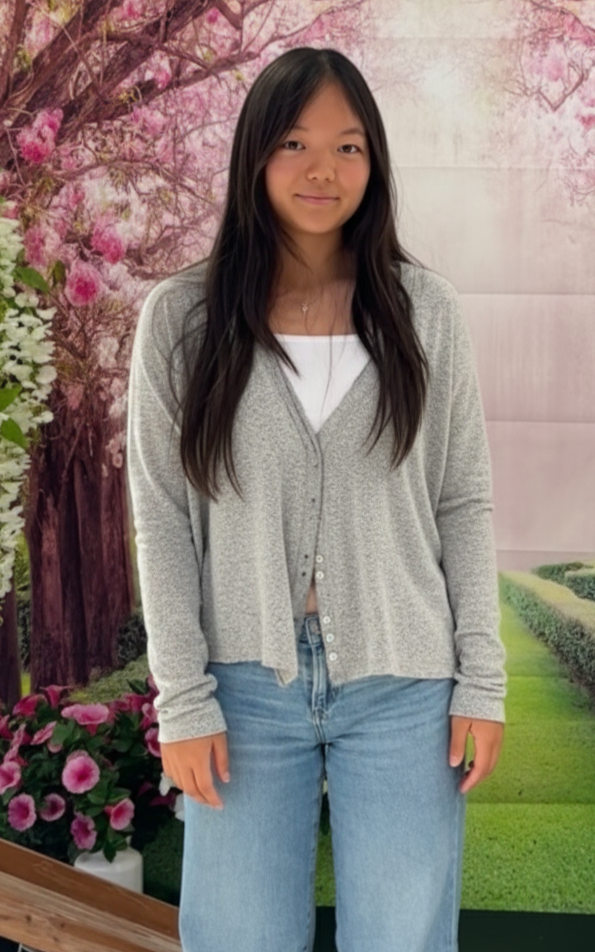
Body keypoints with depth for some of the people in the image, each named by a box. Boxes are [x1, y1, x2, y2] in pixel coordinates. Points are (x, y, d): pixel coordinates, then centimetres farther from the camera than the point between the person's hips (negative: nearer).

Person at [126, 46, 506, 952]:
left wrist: (482, 678, -1)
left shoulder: (426, 310, 0)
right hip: (246, 683, 0)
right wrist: (183, 698, -4)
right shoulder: (180, 317, -3)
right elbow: (163, 521, -2)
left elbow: (466, 504, 3)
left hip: (402, 683, 1)